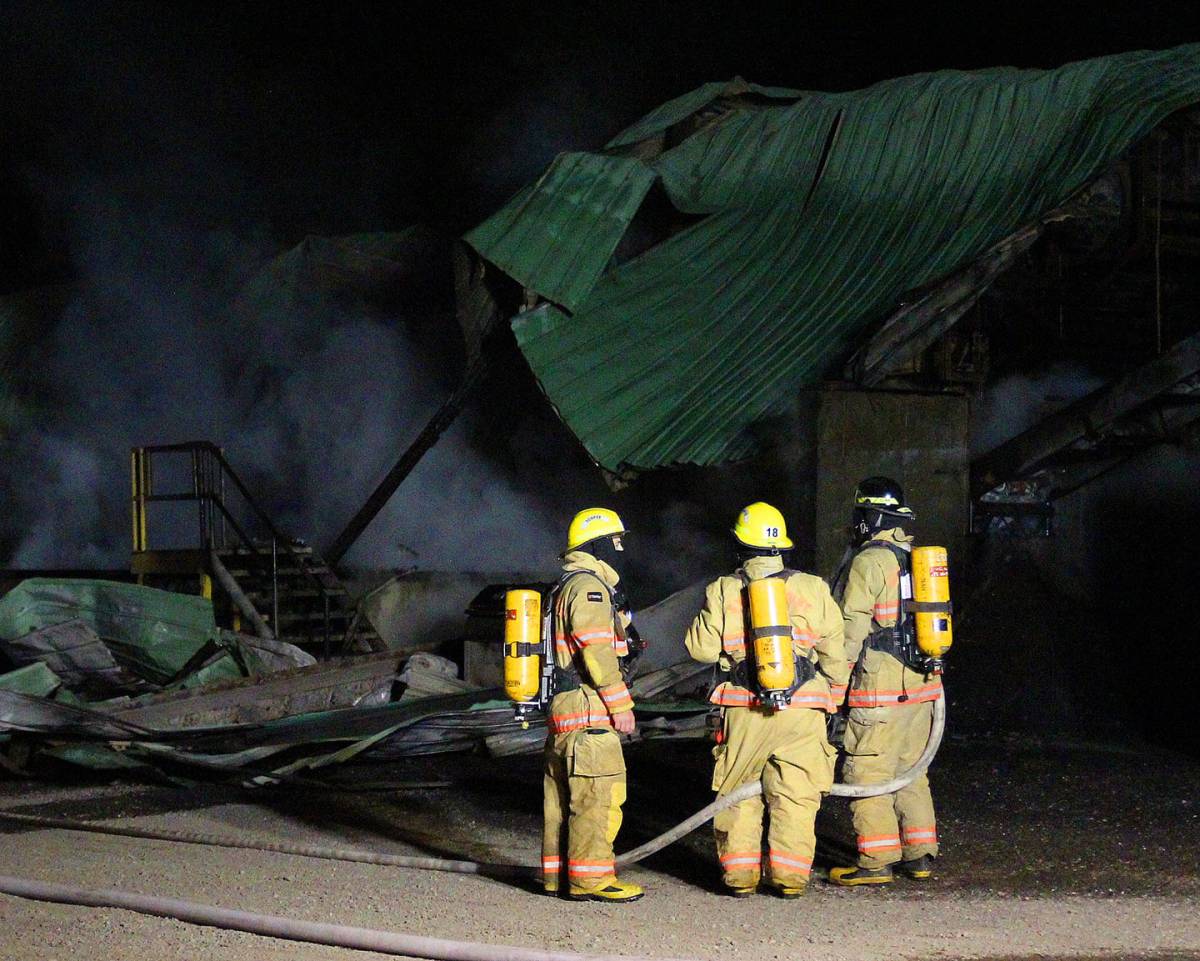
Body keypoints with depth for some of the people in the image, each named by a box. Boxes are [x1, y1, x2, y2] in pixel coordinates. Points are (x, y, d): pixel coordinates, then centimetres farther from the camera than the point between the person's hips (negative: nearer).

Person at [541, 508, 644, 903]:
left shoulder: (566, 587, 21)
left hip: (562, 708, 11)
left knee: (563, 795, 13)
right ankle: (590, 878, -10)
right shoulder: (588, 586, -12)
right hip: (589, 710, -11)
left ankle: (558, 873, 19)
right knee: (598, 795, -10)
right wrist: (621, 704, -18)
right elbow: (597, 651, -20)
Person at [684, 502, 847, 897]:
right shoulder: (812, 588, 3)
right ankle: (790, 876, 3)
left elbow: (702, 649, -1)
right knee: (795, 795, 6)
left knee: (738, 792, 12)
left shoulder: (723, 591, 0)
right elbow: (834, 650, 6)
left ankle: (739, 875, 11)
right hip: (803, 708, 0)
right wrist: (835, 696, 19)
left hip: (744, 708, 0)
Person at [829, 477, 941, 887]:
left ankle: (876, 861, -4)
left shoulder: (869, 561, -11)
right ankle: (920, 855, 17)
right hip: (922, 684, 8)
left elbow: (850, 628, -14)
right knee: (910, 771, 16)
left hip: (881, 688, -8)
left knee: (867, 773, -3)